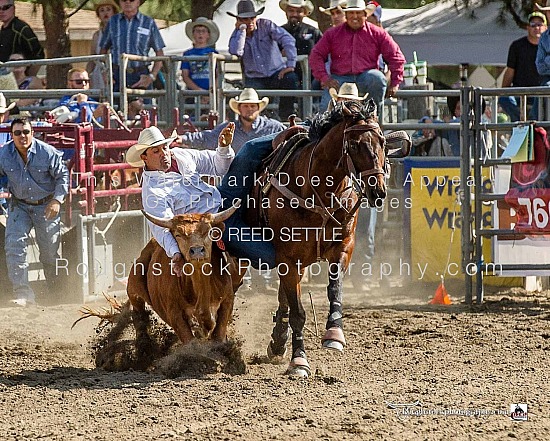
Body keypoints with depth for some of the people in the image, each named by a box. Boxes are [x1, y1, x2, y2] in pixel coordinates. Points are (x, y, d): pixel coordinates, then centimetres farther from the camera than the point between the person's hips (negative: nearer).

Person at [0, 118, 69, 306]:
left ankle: (57, 292, 28)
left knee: (49, 252, 6)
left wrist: (57, 200, -14)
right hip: (19, 206, 2)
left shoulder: (47, 153, -15)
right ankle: (22, 292, -19)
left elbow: (63, 176, -5)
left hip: (46, 207, -2)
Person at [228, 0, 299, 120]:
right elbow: (236, 52, -19)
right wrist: (242, 29, -13)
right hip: (255, 79, 1)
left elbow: (288, 39, -13)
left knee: (291, 79, -32)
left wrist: (290, 65, -23)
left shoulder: (266, 25, -2)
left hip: (275, 73, -1)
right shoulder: (236, 35, 4)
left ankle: (286, 117, -20)